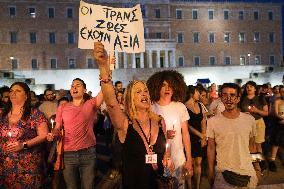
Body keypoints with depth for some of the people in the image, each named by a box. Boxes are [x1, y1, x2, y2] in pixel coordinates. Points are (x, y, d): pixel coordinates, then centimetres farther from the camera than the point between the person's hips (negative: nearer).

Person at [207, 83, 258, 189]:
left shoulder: (249, 120, -2)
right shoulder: (212, 121, -8)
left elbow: (252, 145, 9)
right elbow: (211, 148, 0)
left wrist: (256, 172, 11)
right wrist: (211, 173, 1)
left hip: (247, 172, 3)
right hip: (223, 174, -2)